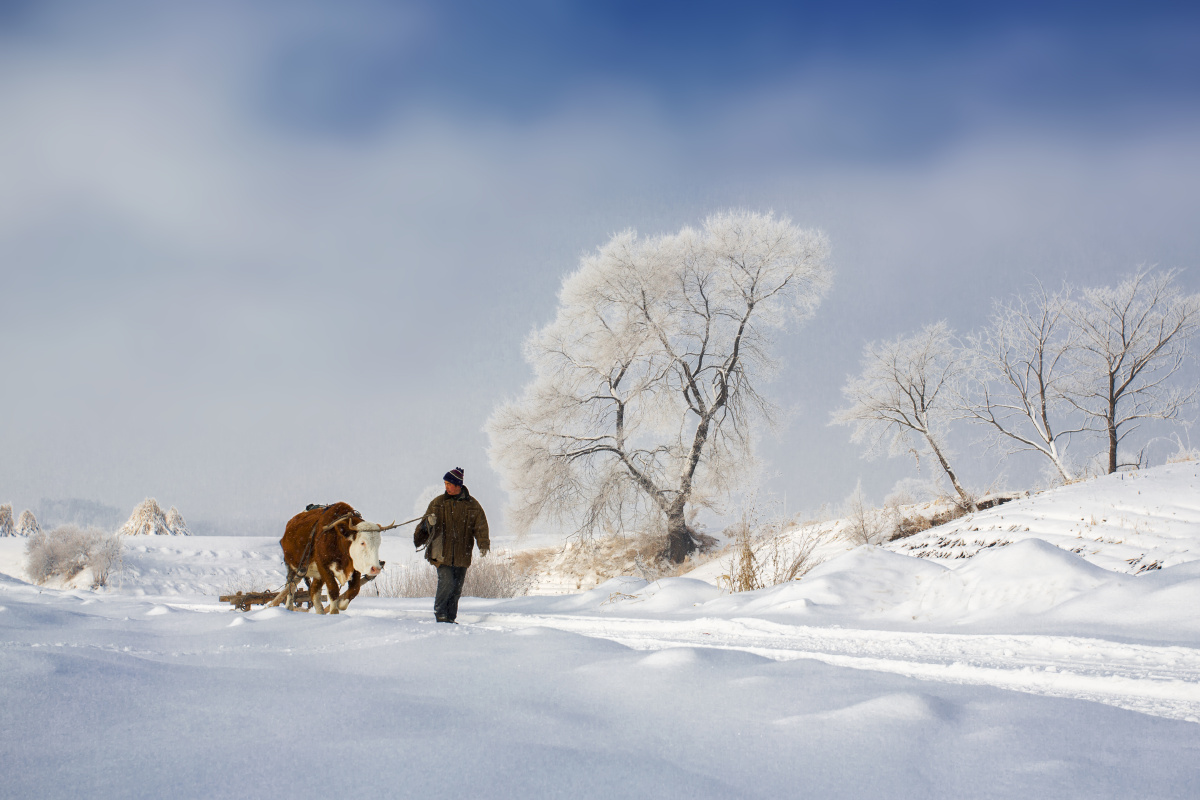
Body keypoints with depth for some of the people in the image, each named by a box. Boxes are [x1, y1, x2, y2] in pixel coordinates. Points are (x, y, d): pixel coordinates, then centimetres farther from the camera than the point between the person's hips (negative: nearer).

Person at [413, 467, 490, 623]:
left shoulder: (472, 505, 6)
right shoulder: (437, 503, 6)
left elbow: (480, 526, 3)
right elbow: (425, 524, 8)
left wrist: (483, 544, -12)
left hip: (462, 555, 2)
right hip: (442, 553, -2)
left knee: (457, 587, 5)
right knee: (447, 582, -16)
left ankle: (450, 617, 15)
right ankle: (440, 613, -1)